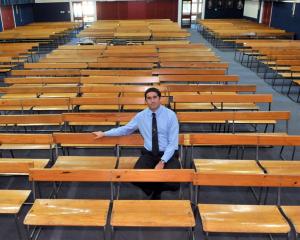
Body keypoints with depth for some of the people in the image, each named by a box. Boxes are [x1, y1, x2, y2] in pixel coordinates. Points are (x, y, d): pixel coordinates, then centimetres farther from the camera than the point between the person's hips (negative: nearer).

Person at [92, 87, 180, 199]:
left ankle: (157, 190, 11)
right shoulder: (140, 116, 3)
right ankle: (154, 190, 9)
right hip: (149, 154, 2)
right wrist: (104, 133, 15)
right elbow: (125, 129, 16)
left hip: (168, 154, -2)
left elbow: (173, 142, -9)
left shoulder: (170, 115, -7)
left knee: (173, 184, -28)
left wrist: (162, 162, -19)